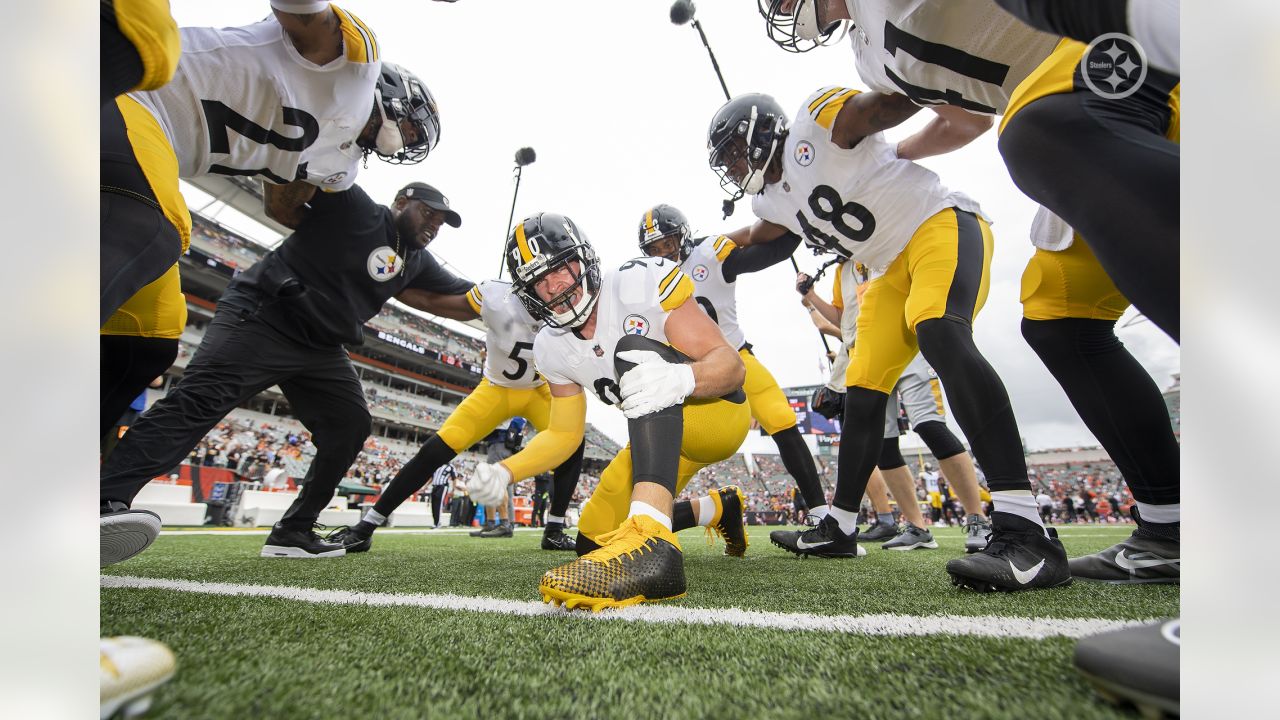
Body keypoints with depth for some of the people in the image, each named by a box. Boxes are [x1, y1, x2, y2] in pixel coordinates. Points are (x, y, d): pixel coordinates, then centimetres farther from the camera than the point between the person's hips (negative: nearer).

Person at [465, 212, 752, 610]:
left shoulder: (643, 282, -23)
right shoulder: (553, 349, -5)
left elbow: (732, 364, -29)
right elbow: (564, 434, 4)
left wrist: (681, 377, -51)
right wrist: (505, 471, -13)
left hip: (719, 408, -7)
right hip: (667, 434, 7)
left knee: (635, 351, -35)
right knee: (592, 542, 6)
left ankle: (650, 545, -50)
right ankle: (718, 508, 25)